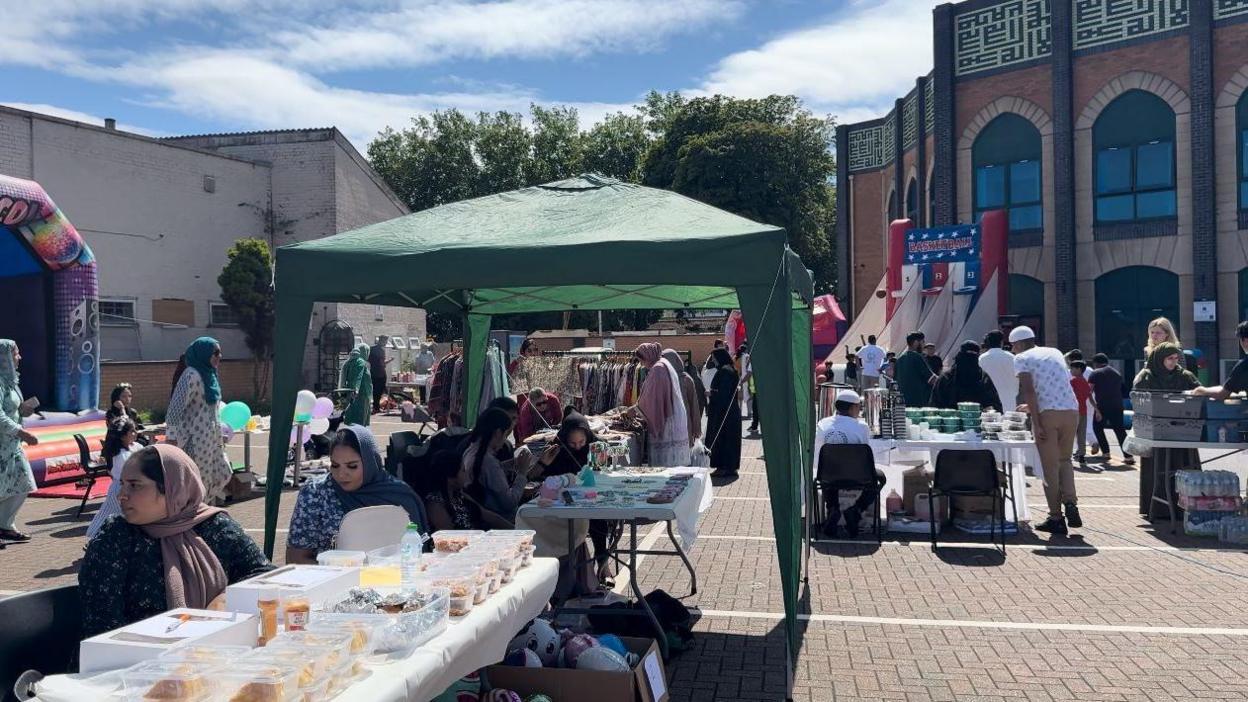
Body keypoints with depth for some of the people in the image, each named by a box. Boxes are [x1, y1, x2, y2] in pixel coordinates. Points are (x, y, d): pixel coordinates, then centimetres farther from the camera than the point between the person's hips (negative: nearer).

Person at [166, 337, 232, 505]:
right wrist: (171, 436, -22)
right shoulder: (192, 375, -15)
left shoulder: (209, 375, 13)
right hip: (195, 441, -9)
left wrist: (220, 435, 23)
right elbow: (176, 406, -20)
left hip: (210, 441, 9)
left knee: (221, 476, 12)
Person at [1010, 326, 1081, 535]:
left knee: (1050, 466, 4)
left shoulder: (1021, 358, 3)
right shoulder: (1055, 352, 22)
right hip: (1071, 410, 5)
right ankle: (1071, 504, 3)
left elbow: (1029, 390, -10)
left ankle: (1056, 518, 7)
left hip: (1048, 414, -5)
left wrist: (1036, 423, -12)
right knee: (1064, 460, 21)